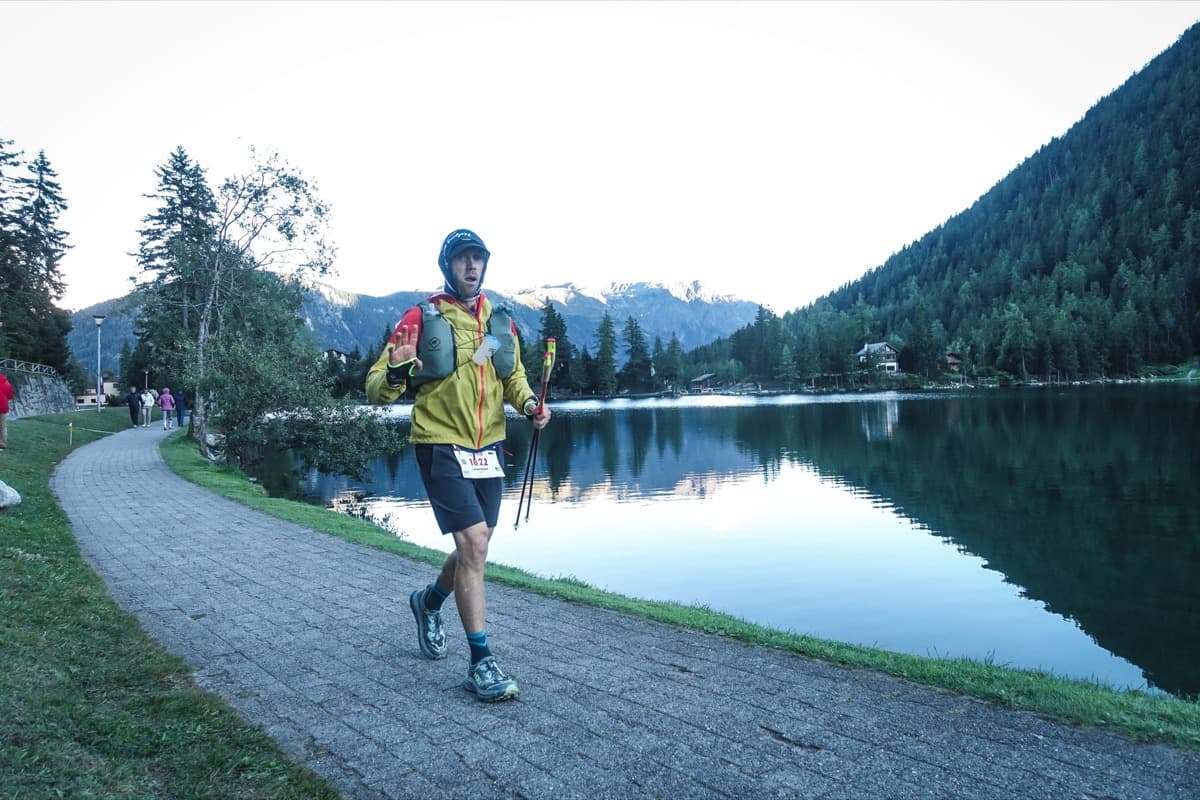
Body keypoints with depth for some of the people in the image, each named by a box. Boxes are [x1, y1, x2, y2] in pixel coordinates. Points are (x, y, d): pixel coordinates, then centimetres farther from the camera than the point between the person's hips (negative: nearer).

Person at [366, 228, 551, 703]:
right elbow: (377, 389, -8)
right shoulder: (422, 318, -7)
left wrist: (529, 404, -2)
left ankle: (428, 602, 47)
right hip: (441, 447, -6)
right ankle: (481, 664, -1)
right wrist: (396, 372, -31)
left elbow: (513, 377, 20)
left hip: (487, 449, 6)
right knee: (473, 544, -14)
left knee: (474, 549, 16)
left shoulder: (500, 321, 8)